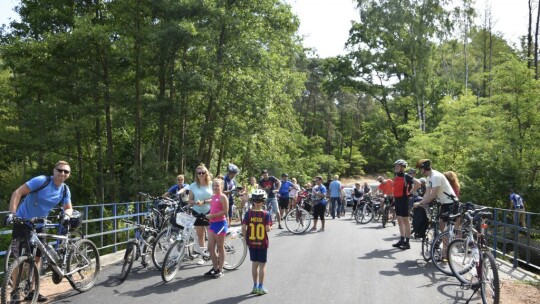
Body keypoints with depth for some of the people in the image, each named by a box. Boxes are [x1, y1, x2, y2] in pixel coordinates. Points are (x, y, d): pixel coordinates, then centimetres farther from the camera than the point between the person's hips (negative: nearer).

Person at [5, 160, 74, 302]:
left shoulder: (65, 190, -3)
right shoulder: (42, 181, -20)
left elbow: (68, 208, 4)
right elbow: (17, 192, -19)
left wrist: (66, 215, -20)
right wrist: (11, 213, -29)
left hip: (38, 225, 6)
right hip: (22, 222, -5)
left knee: (35, 258, 10)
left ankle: (31, 291, 22)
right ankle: (15, 292, 6)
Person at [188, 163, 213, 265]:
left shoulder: (211, 185, -1)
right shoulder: (193, 186, 1)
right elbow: (190, 201, 2)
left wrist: (203, 202, -17)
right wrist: (195, 202, -19)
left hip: (209, 212, -1)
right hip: (197, 212, 1)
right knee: (200, 235, 8)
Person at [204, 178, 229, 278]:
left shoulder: (223, 197, -10)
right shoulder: (213, 197, 13)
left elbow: (225, 212, -17)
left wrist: (212, 215, -19)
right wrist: (209, 216, 8)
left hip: (220, 223, -7)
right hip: (212, 223, 8)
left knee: (220, 247, 3)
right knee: (210, 247, 7)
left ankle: (220, 269, 13)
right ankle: (215, 268, 20)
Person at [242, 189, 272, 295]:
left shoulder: (248, 213, -6)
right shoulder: (266, 214, -12)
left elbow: (243, 228, -8)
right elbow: (268, 229, -17)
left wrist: (246, 238, 5)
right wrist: (270, 227, 5)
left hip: (251, 242, 3)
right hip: (262, 243, -2)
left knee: (254, 264, 14)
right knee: (262, 265, 8)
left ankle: (255, 286, 22)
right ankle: (261, 287, 12)